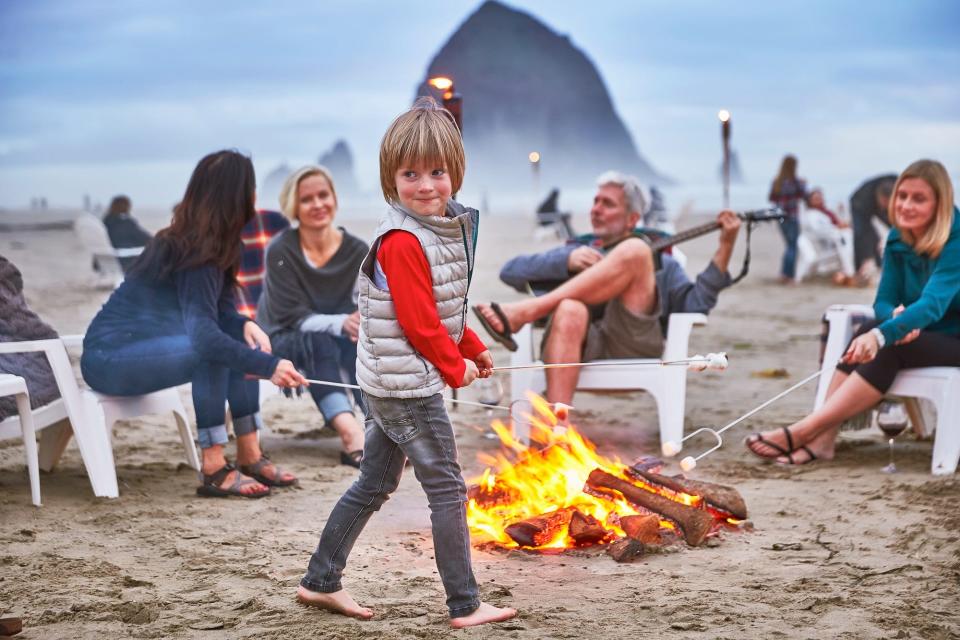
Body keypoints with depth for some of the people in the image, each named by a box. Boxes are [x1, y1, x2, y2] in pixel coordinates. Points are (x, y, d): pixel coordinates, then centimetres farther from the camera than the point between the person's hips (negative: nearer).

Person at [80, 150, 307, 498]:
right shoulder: (194, 253, -24)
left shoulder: (209, 245, 4)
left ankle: (250, 457, -2)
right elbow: (203, 334, -35)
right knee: (211, 351, -28)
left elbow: (221, 311, 7)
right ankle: (214, 471, -23)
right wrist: (268, 366, -36)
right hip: (109, 357, -10)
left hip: (147, 345, 10)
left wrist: (246, 324, -15)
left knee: (241, 337, -1)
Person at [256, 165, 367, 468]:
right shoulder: (281, 252, -15)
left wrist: (366, 321, -38)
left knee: (358, 337, -31)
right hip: (281, 342, -3)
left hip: (336, 343, 3)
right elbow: (294, 317, -21)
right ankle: (351, 432, -58)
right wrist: (341, 323, -39)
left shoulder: (357, 251, -6)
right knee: (319, 339, -36)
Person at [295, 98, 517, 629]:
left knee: (374, 485, 17)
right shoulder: (402, 242, -21)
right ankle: (465, 606, 6)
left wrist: (473, 348, 16)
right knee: (448, 490, -2)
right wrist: (456, 368, -9)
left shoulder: (447, 227, 8)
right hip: (407, 383, -10)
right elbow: (419, 323, -20)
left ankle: (320, 582, 28)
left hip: (389, 384, 10)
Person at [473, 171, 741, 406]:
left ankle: (524, 312, -32)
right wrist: (567, 260, 5)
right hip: (585, 341, 1)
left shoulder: (659, 261, 31)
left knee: (634, 251, -22)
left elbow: (694, 305, 11)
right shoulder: (575, 251, 35)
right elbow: (510, 271, 20)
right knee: (570, 311, -37)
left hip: (633, 344, -1)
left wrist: (725, 248, 6)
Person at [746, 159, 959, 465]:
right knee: (867, 332, -24)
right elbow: (883, 301, 2)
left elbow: (934, 302, -34)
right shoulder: (899, 239, 1)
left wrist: (882, 334, -50)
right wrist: (897, 316, -24)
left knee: (890, 349, -32)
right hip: (918, 334, 6)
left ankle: (802, 432, -34)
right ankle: (823, 439, -33)